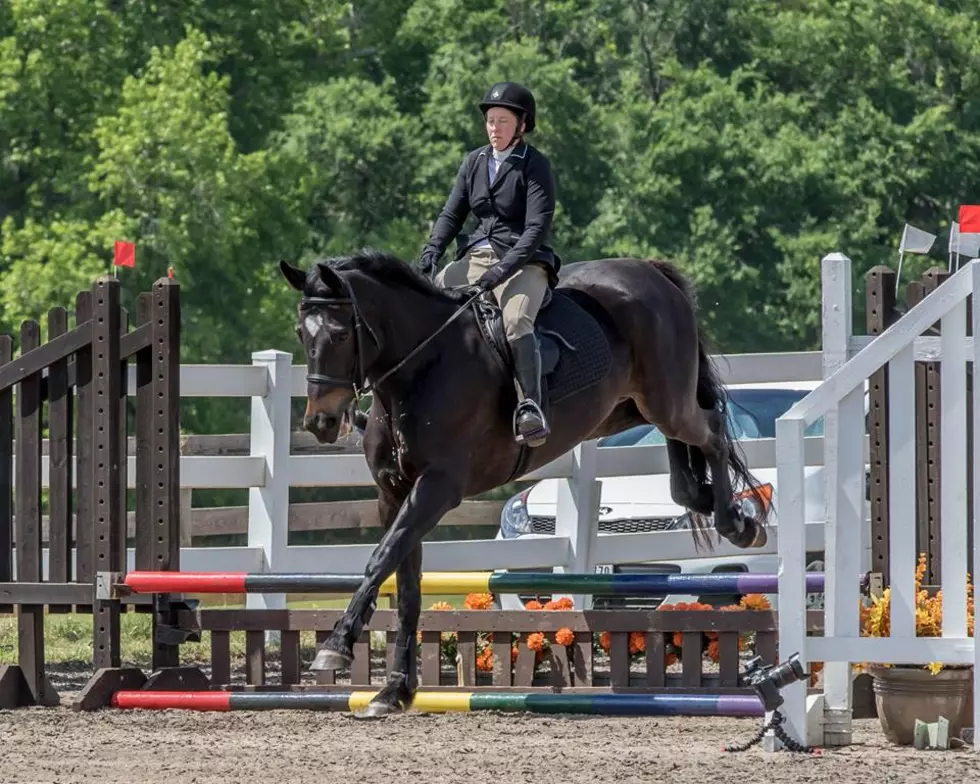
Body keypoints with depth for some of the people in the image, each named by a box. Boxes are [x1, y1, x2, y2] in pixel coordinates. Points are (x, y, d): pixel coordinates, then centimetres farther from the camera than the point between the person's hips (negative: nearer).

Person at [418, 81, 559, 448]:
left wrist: (503, 269, -25)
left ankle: (530, 407, -46)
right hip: (476, 257, 7)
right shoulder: (474, 162, 14)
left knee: (516, 321, -35)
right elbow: (451, 215, 13)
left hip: (524, 262, -7)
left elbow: (536, 228, -13)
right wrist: (431, 252, -8)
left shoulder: (535, 165, -4)